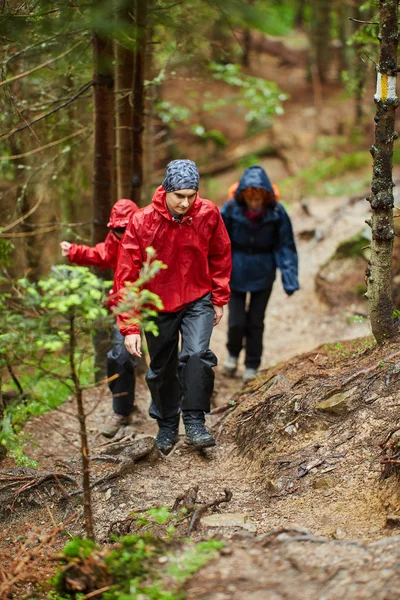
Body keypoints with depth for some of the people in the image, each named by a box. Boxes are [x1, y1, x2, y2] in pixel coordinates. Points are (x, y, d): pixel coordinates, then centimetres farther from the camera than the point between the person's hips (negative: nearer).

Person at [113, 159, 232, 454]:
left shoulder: (209, 214, -15)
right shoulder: (142, 222, -20)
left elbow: (220, 255, 4)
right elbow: (127, 276, -16)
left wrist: (220, 299, 6)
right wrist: (129, 327, -18)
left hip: (197, 300, 0)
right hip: (158, 305, 0)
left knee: (197, 354, -23)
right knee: (162, 369, 11)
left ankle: (195, 423, -13)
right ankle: (167, 426, 33)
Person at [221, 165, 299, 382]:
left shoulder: (276, 213, -15)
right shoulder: (230, 210, -17)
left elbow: (286, 246, -6)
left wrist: (289, 278, -12)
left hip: (262, 276, 0)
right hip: (236, 274, 0)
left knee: (256, 322, 8)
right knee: (236, 321, -2)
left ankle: (252, 365, 28)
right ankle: (233, 353, 31)